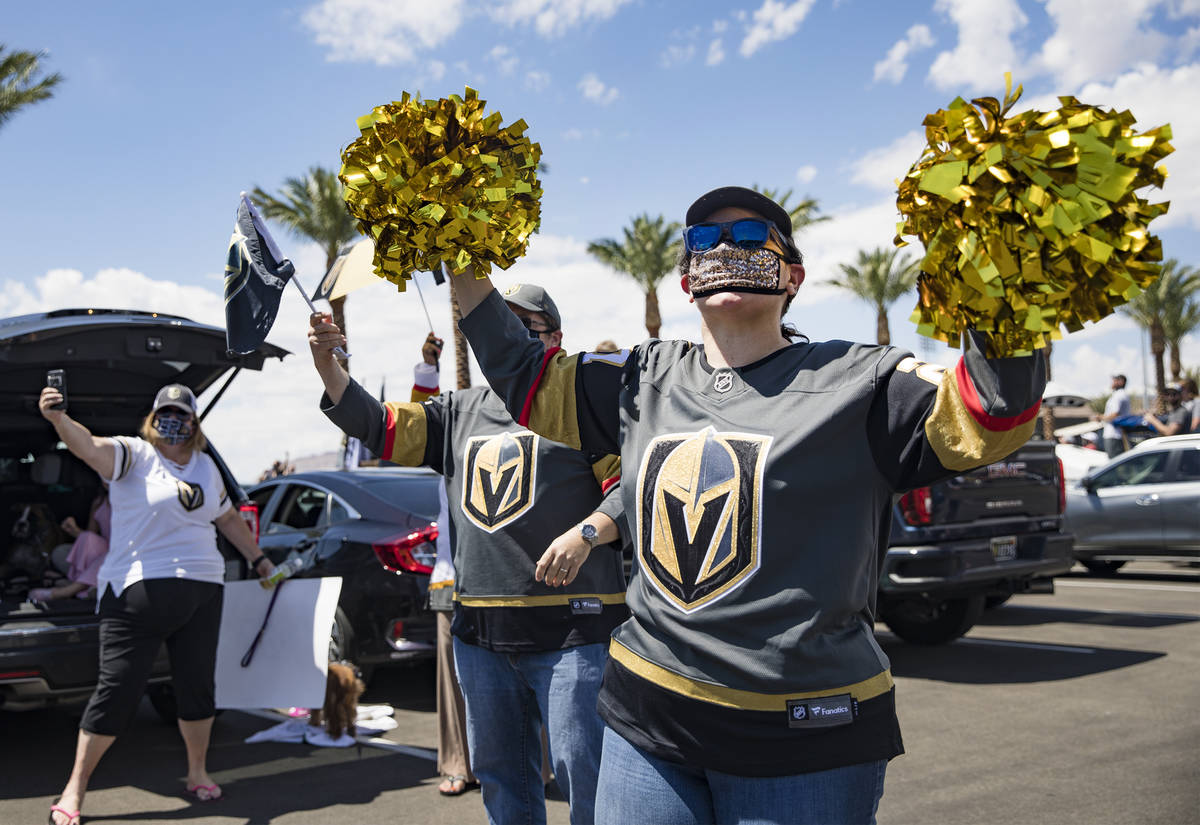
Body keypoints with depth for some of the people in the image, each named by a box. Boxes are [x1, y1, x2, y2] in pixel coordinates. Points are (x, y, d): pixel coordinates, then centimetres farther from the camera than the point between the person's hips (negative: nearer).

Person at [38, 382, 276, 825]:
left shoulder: (206, 466, 15)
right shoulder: (134, 455, -3)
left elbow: (228, 519, 28)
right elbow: (90, 447, -24)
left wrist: (258, 559, 30)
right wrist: (58, 418, -43)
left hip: (201, 590, 5)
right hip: (138, 591, -5)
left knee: (197, 685, 11)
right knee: (117, 689, -5)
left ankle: (198, 772, 30)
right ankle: (74, 789, 7)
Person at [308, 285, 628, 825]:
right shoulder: (462, 411, 17)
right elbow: (380, 427, 13)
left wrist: (586, 532, -21)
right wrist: (328, 366, 0)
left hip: (569, 626, -6)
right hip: (479, 631, 6)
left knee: (582, 771, -6)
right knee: (498, 773, 15)